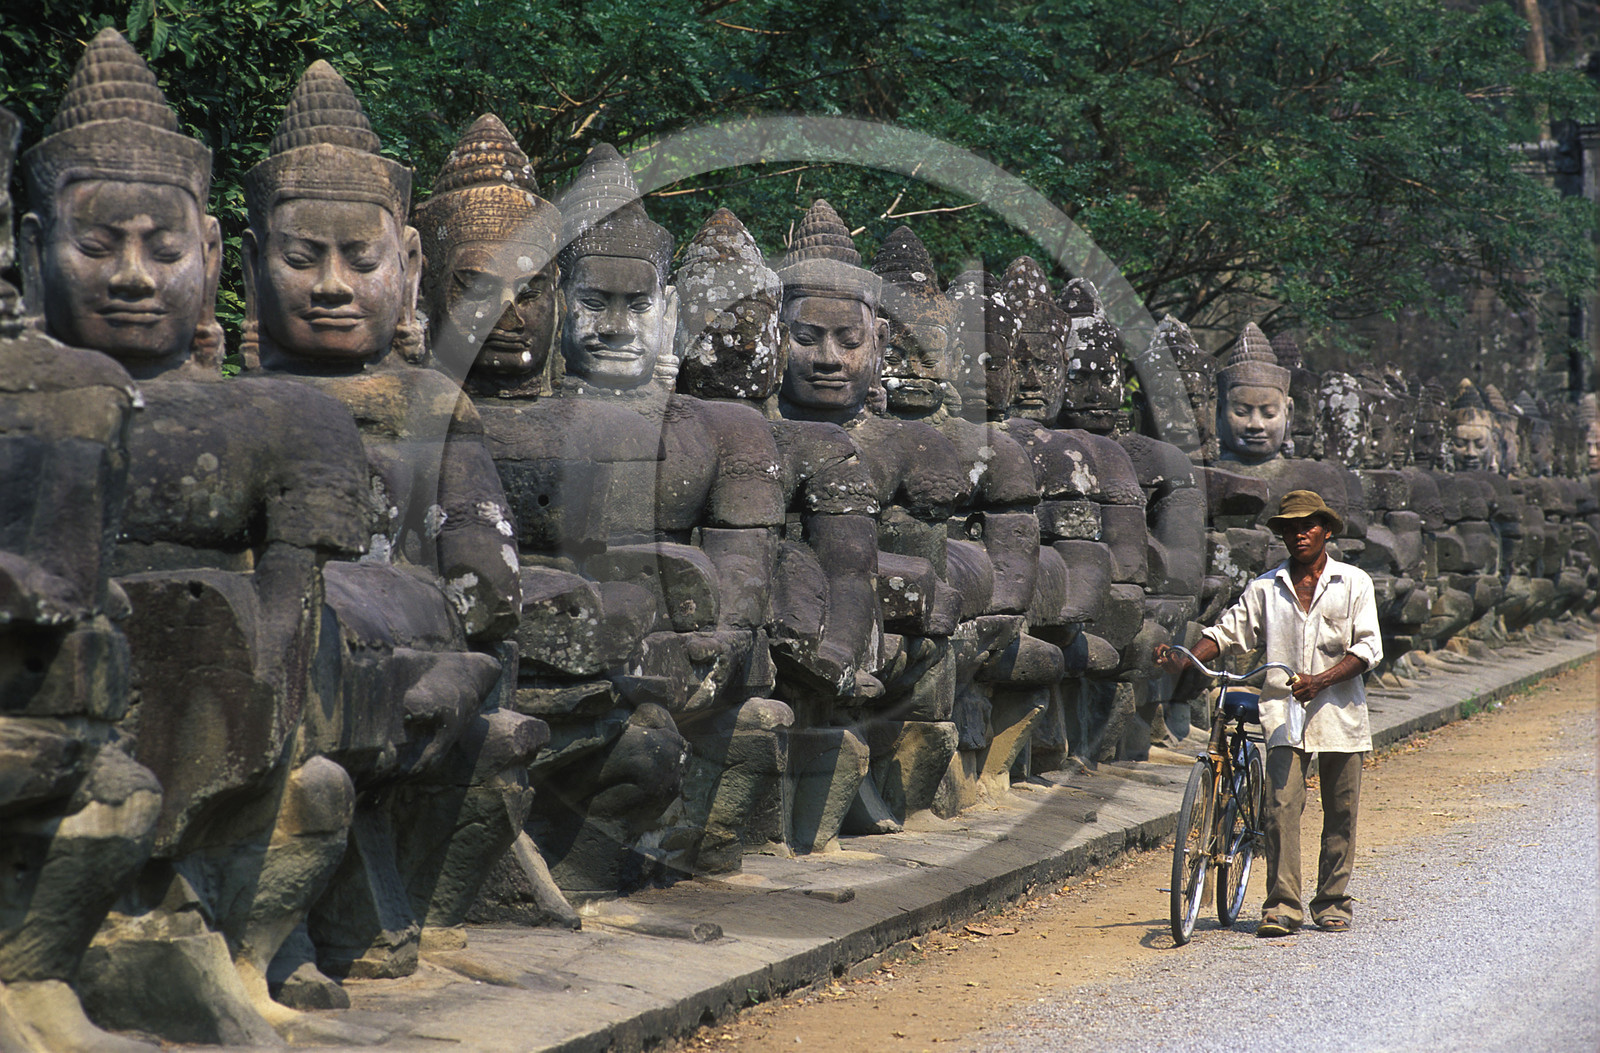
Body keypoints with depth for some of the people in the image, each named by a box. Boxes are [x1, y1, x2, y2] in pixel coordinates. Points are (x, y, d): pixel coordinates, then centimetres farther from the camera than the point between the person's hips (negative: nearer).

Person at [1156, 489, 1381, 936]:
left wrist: (1321, 680, -16)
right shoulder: (1266, 588, 9)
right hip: (1283, 713, 0)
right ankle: (1283, 906, -13)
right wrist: (1185, 661, -5)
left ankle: (1332, 903, 18)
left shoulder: (1354, 583, 4)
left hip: (1339, 712, 0)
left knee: (1340, 812, 6)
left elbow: (1368, 647, -2)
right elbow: (1229, 630, 12)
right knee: (1282, 806, -12)